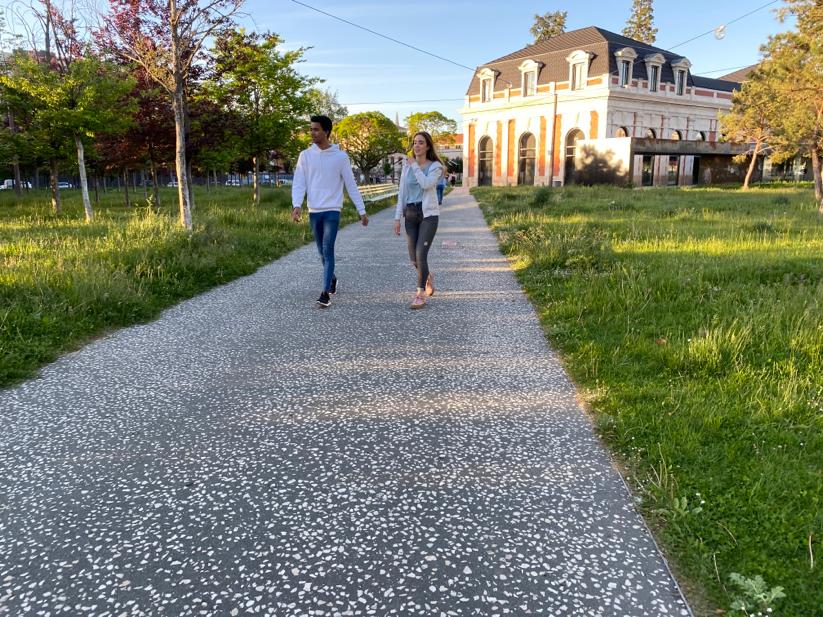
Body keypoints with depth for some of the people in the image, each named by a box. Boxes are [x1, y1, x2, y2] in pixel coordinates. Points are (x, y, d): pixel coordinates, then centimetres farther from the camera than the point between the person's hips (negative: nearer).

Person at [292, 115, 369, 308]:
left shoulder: (340, 156, -3)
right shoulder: (305, 155, 4)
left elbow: (351, 185, 1)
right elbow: (299, 183, -2)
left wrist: (362, 210, 1)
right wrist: (297, 205, -18)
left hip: (332, 211, -3)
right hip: (314, 212, 4)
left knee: (328, 250, -13)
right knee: (322, 251, 14)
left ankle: (326, 293, -13)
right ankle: (332, 278, 38)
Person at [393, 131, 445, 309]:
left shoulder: (435, 166, -2)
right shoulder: (406, 166, 10)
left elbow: (426, 184, -21)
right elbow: (402, 193, 10)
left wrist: (415, 166, -11)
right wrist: (397, 217, 4)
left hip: (428, 214, -4)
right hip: (411, 214, 4)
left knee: (421, 254, -16)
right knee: (414, 258, 6)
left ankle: (421, 295, -7)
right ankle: (428, 277, 38)